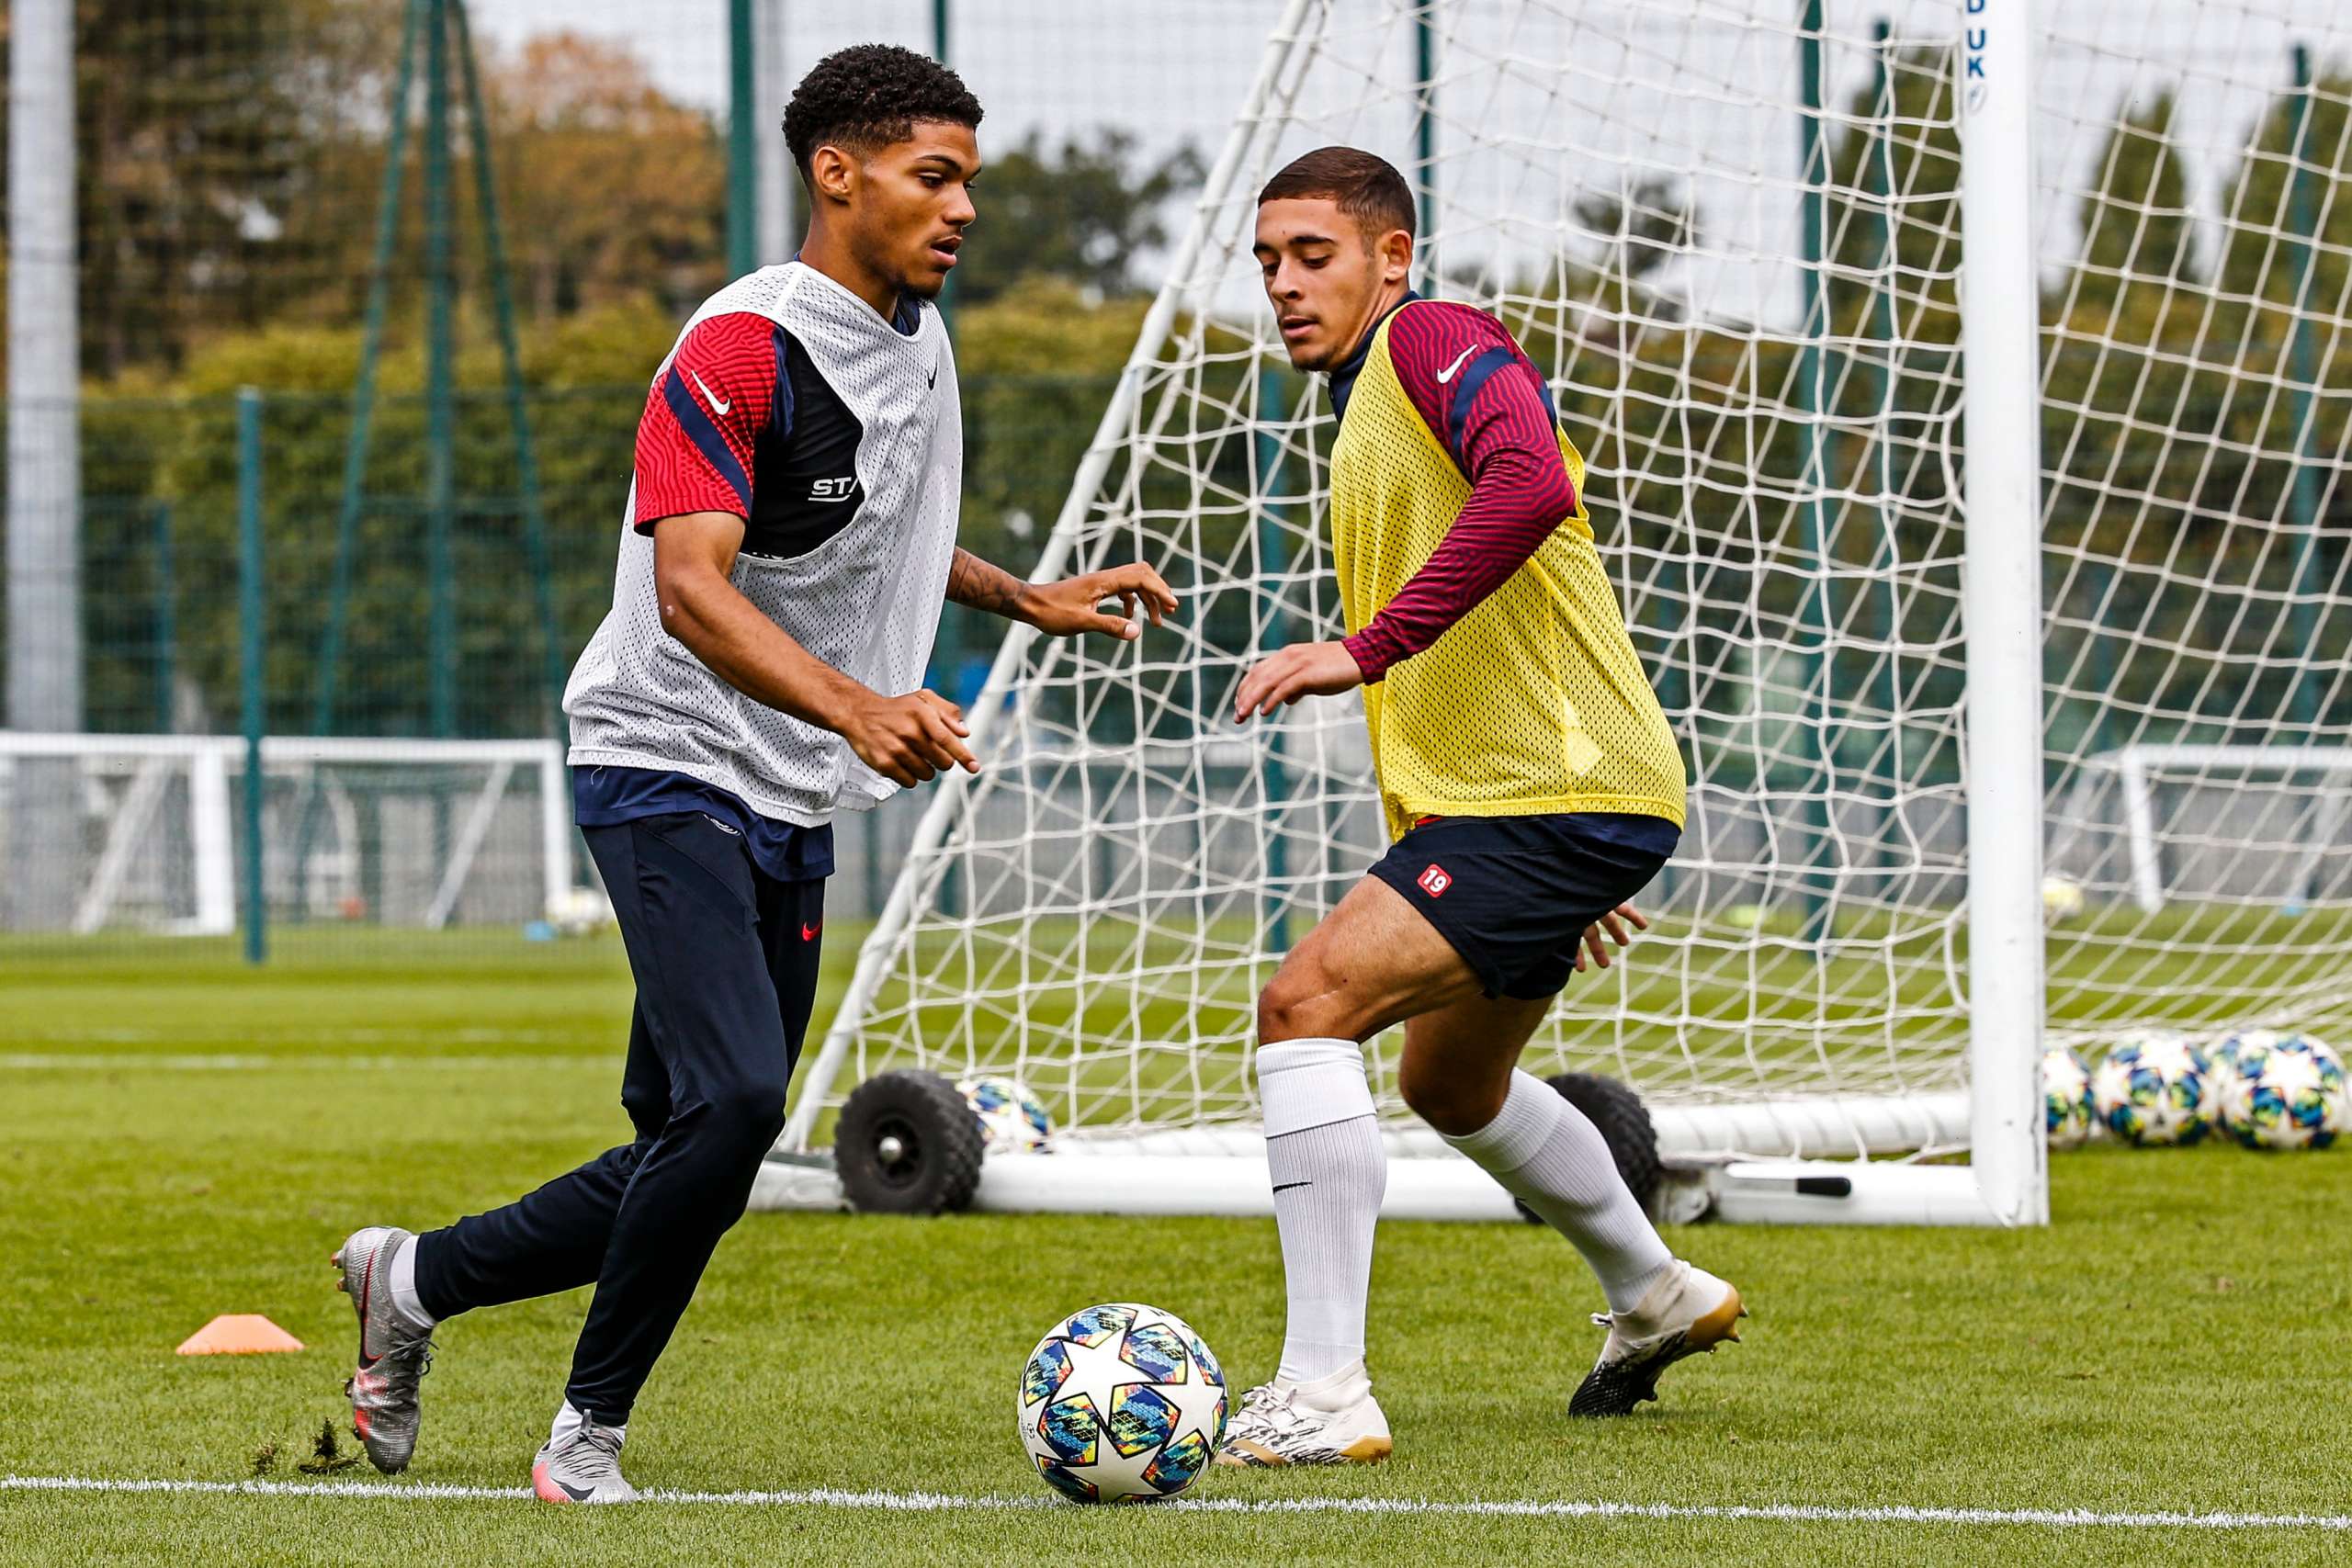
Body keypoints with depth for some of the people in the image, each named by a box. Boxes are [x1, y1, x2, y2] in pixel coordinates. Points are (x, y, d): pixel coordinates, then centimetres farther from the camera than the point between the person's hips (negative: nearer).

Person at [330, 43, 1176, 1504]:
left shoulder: (918, 336, 11)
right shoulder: (743, 348, -17)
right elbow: (691, 587, -29)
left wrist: (1026, 599, 20)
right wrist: (855, 709, -42)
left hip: (797, 809, 9)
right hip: (672, 770, -9)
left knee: (695, 1160, 7)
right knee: (734, 1099, -24)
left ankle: (415, 1279, 27)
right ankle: (591, 1427, -8)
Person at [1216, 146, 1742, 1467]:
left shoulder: (1435, 341, -10)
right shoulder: (1366, 409, 21)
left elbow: (1531, 486, -32)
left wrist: (1363, 649, -33)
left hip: (1560, 799, -11)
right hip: (1492, 800, 11)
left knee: (1308, 1004, -22)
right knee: (1452, 1084, 29)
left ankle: (1325, 1392, -24)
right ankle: (1658, 1297, 51)